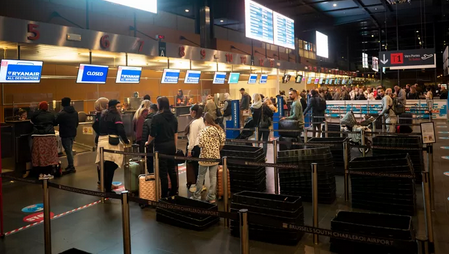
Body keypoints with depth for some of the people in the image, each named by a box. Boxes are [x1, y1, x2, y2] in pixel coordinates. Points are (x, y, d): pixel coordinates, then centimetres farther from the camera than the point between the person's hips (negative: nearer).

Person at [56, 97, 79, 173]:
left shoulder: (61, 114, -18)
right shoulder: (75, 112, 5)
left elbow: (56, 122, -9)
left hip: (65, 135, -7)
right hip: (73, 134, 7)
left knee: (68, 151, -2)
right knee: (70, 150, 17)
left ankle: (71, 167, 2)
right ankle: (70, 166, 23)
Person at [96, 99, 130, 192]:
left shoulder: (103, 115, 17)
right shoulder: (116, 116, -5)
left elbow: (99, 128, 21)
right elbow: (121, 130, -15)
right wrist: (126, 141, -5)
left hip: (102, 140, 7)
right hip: (112, 142, -7)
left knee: (105, 167, 13)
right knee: (111, 167, -3)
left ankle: (106, 186, 21)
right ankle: (108, 189, -2)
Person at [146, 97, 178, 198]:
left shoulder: (157, 117, -14)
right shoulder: (173, 117, 5)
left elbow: (152, 134, -13)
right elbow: (176, 133, 10)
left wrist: (148, 142, 6)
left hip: (161, 146, -6)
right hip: (171, 145, 6)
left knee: (163, 171, 3)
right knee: (172, 169, 16)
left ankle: (164, 193, 10)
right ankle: (174, 190, 25)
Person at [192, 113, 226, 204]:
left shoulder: (204, 131, -15)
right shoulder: (219, 129, 0)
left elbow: (201, 144, -21)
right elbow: (223, 142, 0)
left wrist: (199, 144, 2)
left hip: (205, 157, -4)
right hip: (215, 157, 4)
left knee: (201, 176, 10)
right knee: (213, 177, 8)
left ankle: (197, 196, 21)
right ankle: (212, 197, 13)